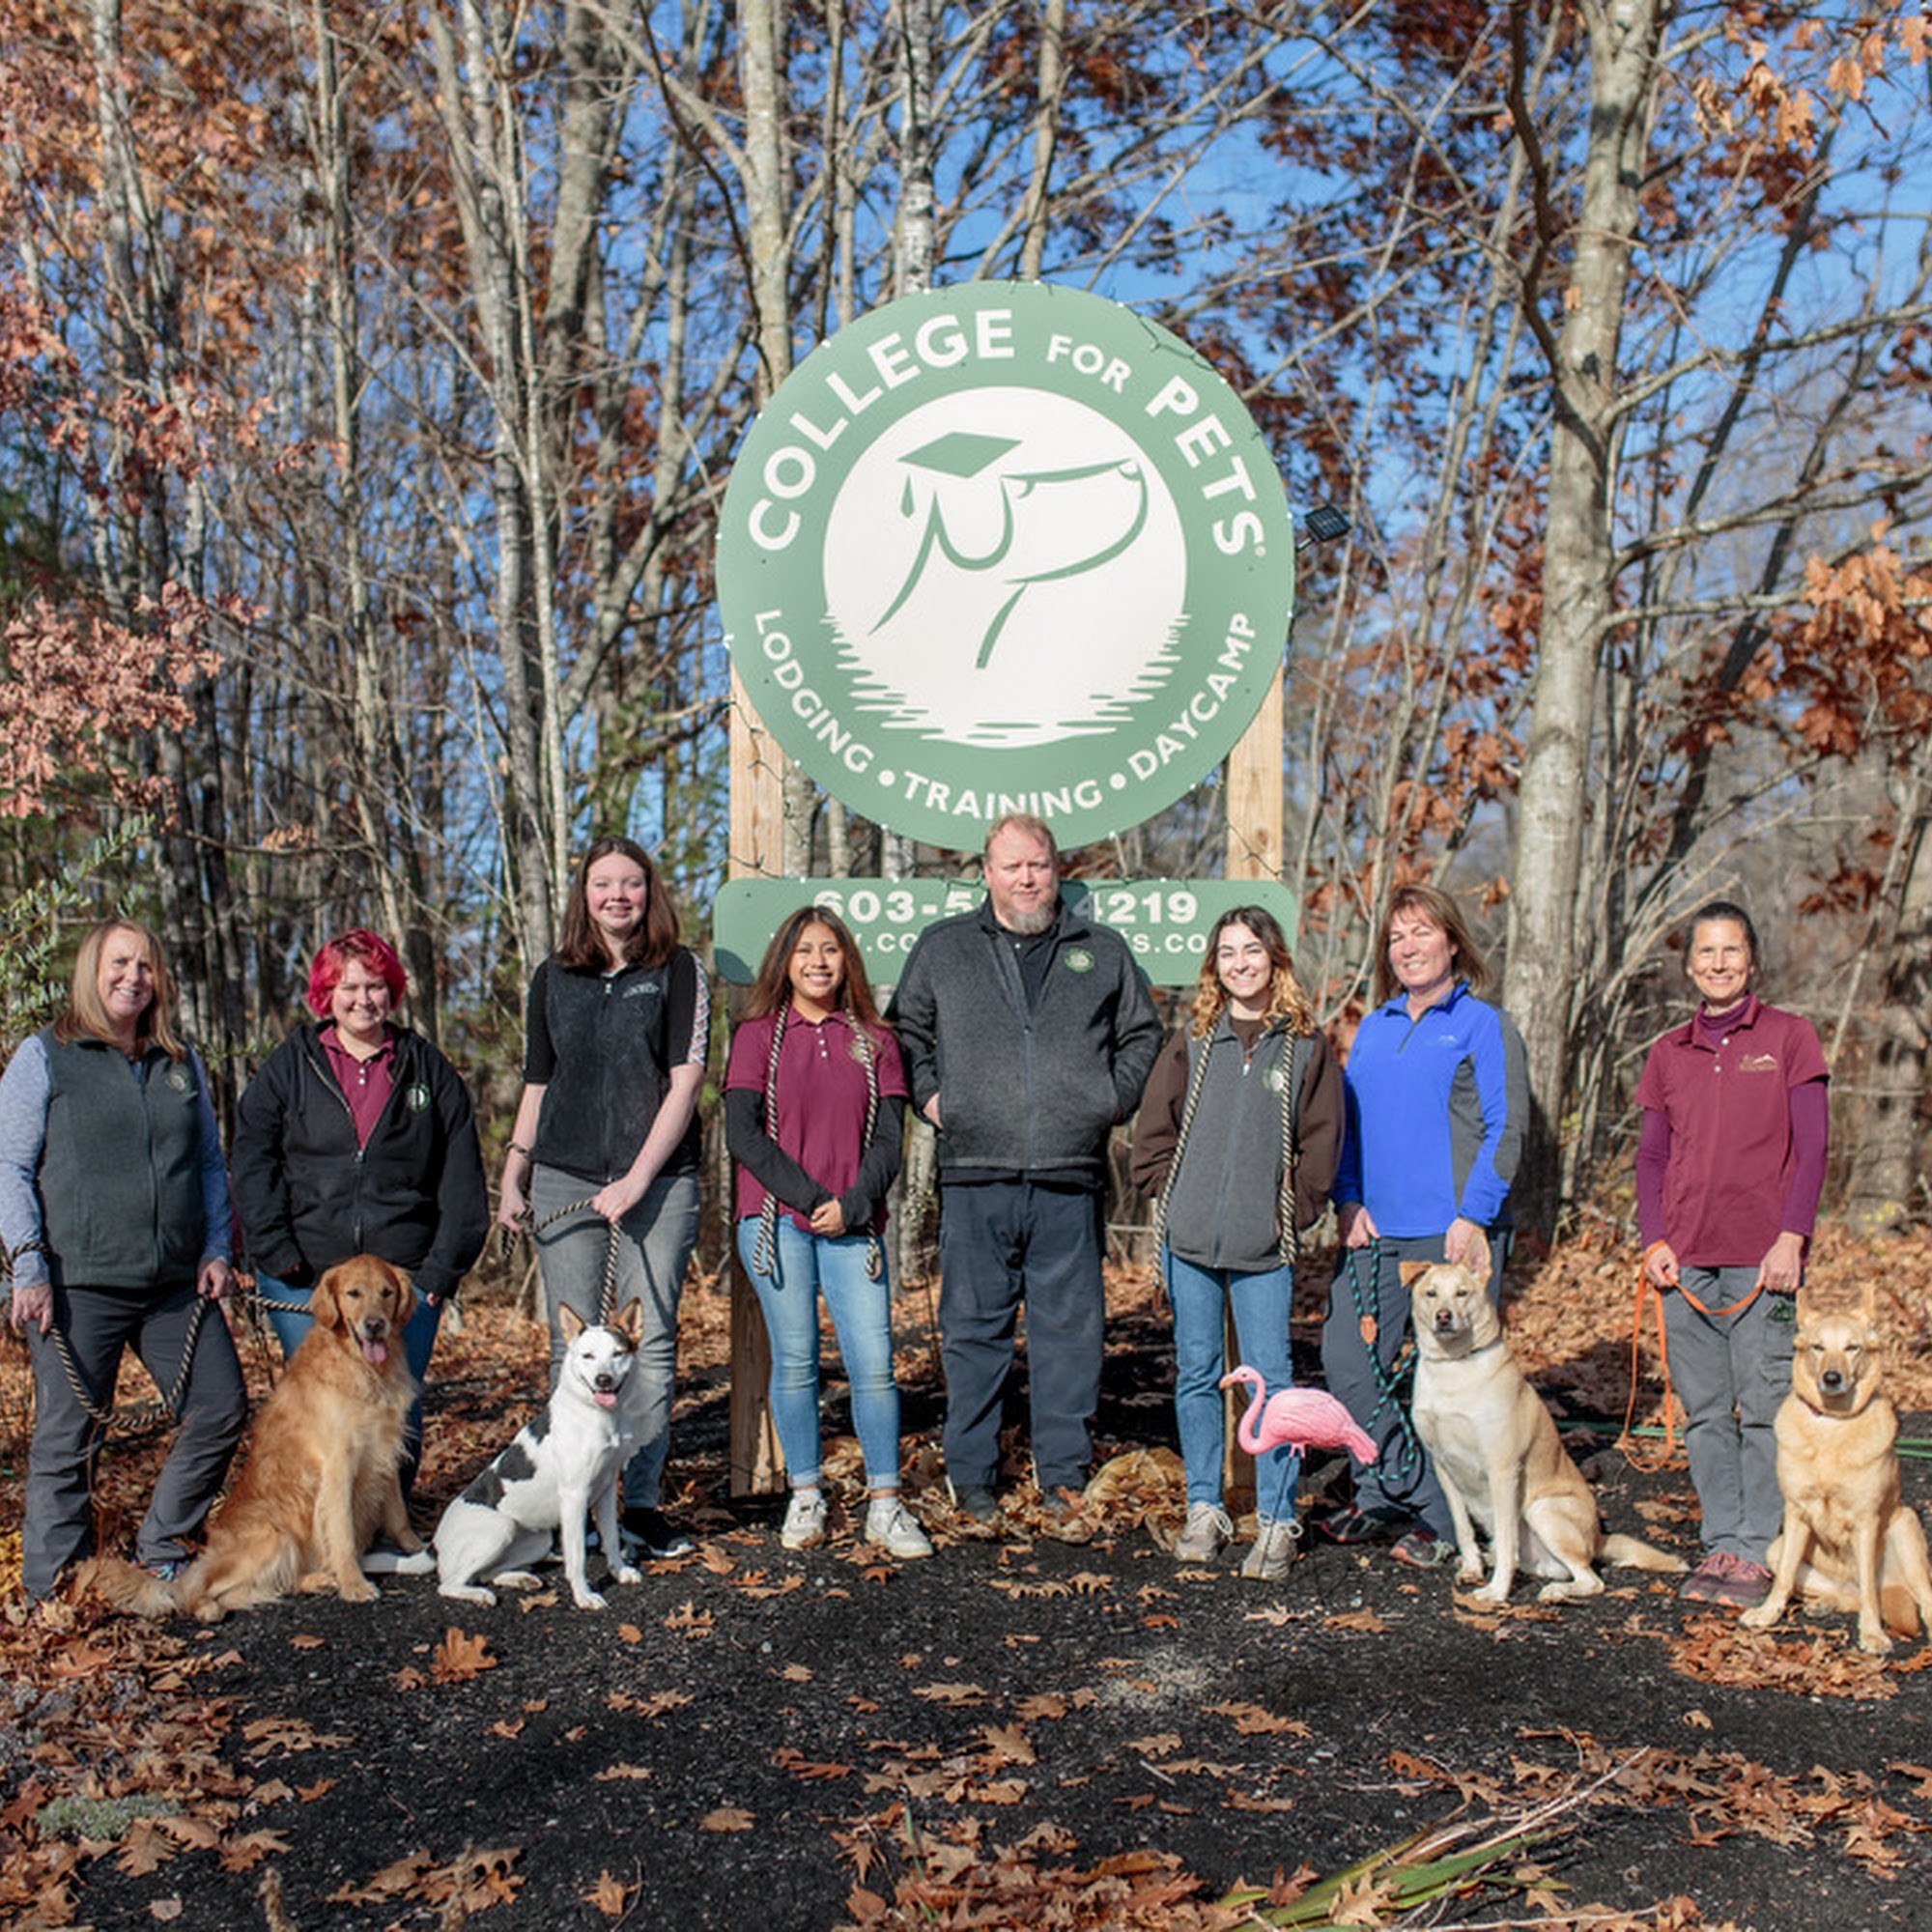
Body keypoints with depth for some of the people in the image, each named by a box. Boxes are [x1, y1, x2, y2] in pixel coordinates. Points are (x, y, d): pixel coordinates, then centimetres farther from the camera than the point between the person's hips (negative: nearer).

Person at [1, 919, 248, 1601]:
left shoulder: (182, 1064, 15)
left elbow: (210, 1162, 19)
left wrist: (216, 1249, 7)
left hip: (177, 1287, 5)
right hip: (79, 1287, -5)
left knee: (222, 1411, 3)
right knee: (69, 1438, 1)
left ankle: (159, 1553, 21)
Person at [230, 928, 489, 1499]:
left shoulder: (427, 1070, 9)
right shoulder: (289, 1067, 9)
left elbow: (461, 1177, 7)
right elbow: (252, 1162, 3)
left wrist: (446, 1264, -1)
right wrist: (275, 1253, -7)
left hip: (405, 1274, 0)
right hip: (306, 1275, 0)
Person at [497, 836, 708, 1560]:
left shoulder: (677, 972, 3)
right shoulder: (553, 979, 13)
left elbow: (685, 1082, -3)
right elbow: (537, 1087, 18)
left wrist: (638, 1179, -10)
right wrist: (512, 1176, 12)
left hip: (659, 1181, -2)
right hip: (565, 1181, 2)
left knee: (649, 1342, -2)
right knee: (575, 1346, 2)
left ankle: (643, 1504, 5)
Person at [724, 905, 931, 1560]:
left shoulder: (874, 1042, 12)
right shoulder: (758, 1035, 6)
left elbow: (888, 1139, 6)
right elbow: (742, 1134, -3)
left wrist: (851, 1206, -10)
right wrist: (811, 1197, -11)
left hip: (853, 1227, 1)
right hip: (776, 1221, -1)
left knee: (874, 1364, -5)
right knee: (795, 1360, 1)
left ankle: (885, 1506, 4)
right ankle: (805, 1499, 14)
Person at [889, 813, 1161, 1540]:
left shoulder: (1101, 951, 14)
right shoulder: (942, 948, 12)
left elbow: (1143, 1034, 20)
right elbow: (905, 1031, 17)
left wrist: (1115, 1098, 8)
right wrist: (931, 1096, 4)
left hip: (1071, 1180, 1)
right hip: (974, 1178, 0)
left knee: (1069, 1329, 2)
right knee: (974, 1330, 4)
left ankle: (1063, 1479, 12)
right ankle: (972, 1480, 14)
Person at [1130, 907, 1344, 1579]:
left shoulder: (1306, 1045, 3)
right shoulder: (1193, 1039, 7)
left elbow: (1321, 1140, 4)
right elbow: (1154, 1126, 10)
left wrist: (1291, 1211, -3)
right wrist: (1168, 1193, 2)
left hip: (1264, 1247, -2)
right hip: (1188, 1239, 2)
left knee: (1270, 1378, -2)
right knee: (1196, 1373, 9)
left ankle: (1276, 1522, 8)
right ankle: (1204, 1508, 20)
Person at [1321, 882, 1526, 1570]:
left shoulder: (1484, 1025, -1)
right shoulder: (1372, 1029, 15)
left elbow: (1504, 1129, -6)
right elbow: (1347, 1122, 18)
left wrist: (1473, 1215, -14)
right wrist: (1348, 1200, 4)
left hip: (1453, 1229, -5)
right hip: (1374, 1228, 6)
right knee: (1346, 1358, 3)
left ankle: (1443, 1520, 11)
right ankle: (1388, 1493, 19)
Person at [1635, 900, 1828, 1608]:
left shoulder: (1788, 1037, 2)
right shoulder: (1668, 1053, 12)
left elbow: (1811, 1147, -1)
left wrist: (1792, 1238, -10)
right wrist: (1653, 1241, 1)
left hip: (1762, 1259, -3)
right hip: (1686, 1264, 4)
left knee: (1766, 1409, -3)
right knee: (1704, 1412, 6)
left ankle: (1759, 1551, 5)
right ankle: (1721, 1544, 15)